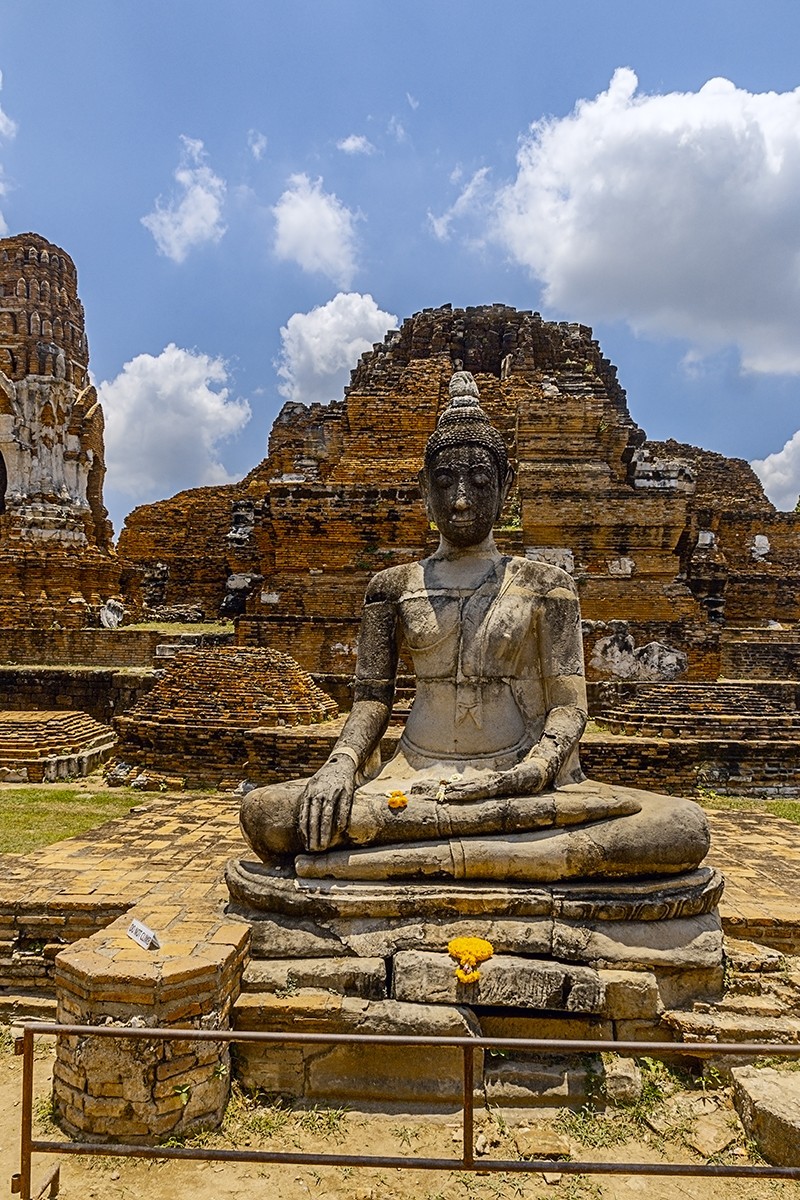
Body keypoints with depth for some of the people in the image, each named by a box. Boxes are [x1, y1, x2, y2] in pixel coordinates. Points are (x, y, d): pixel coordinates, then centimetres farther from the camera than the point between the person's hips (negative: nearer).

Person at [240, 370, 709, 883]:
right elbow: (372, 697, 8)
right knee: (264, 812, -26)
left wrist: (529, 773, -20)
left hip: (520, 780, 0)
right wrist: (341, 764, -14)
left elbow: (569, 704, 0)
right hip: (415, 779, 0)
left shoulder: (544, 584, 6)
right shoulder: (395, 585, 11)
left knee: (686, 827, -28)